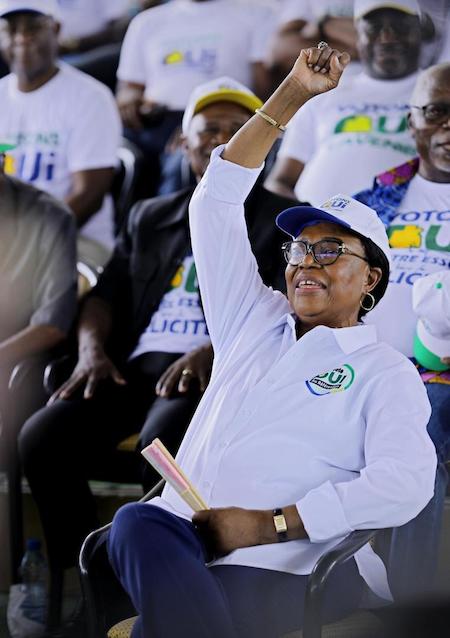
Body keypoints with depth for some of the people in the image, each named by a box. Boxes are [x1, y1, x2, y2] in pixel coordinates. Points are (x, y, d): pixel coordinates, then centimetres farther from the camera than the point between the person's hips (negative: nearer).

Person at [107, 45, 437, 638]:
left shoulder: (386, 372, 12)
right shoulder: (255, 322, 27)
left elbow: (405, 482, -7)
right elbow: (217, 201, 27)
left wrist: (268, 524, -14)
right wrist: (293, 94, 22)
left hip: (282, 568, -4)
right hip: (179, 537, 4)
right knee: (140, 523, -34)